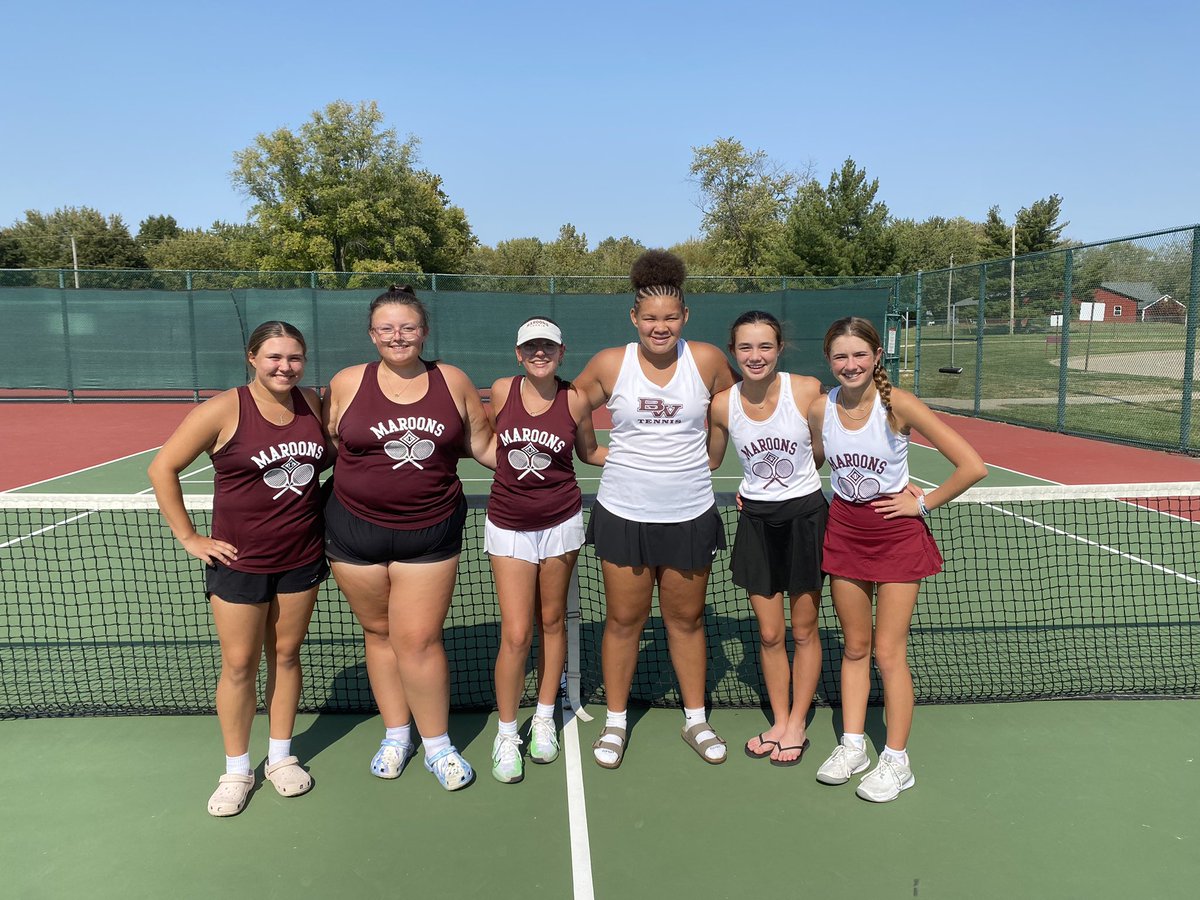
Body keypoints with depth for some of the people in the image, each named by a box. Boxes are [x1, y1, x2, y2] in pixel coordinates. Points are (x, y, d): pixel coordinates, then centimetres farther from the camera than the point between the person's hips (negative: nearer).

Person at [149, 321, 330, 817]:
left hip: (302, 557, 4)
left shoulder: (313, 404, 0)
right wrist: (189, 537, -7)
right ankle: (236, 771, 24)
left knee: (285, 654, 14)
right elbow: (162, 468, -7)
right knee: (239, 664, 6)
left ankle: (281, 756, 30)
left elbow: (334, 458, 18)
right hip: (239, 561, -3)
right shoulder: (223, 410, -13)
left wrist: (329, 516, 7)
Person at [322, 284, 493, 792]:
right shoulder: (347, 384, 0)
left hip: (430, 532, -1)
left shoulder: (453, 382, 2)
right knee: (379, 632, 13)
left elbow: (485, 444, 8)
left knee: (418, 640, -1)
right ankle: (397, 735, 32)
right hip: (356, 530, 1)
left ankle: (438, 745, 19)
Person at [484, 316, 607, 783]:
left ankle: (545, 719, 33)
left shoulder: (575, 400, -6)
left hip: (561, 523, 1)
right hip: (507, 526, 0)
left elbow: (589, 452, 9)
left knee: (551, 622, 13)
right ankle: (506, 734, 17)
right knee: (515, 634, -3)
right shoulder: (502, 391, -5)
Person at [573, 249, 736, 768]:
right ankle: (615, 723, 27)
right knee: (624, 620, 9)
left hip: (690, 515, 1)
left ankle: (695, 720, 32)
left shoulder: (706, 360, -4)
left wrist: (706, 457, 10)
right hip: (623, 513, 0)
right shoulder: (610, 364, -5)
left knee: (686, 619, 13)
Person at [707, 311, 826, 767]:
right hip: (756, 521, 2)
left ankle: (797, 725, 29)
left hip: (805, 515, -2)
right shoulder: (722, 404, -9)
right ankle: (779, 721, 30)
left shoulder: (807, 390, -16)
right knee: (768, 634, 10)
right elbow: (709, 460, 8)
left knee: (803, 631, 11)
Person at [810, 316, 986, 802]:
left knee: (888, 652, 1)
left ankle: (897, 760, 18)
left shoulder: (898, 404, -18)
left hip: (896, 531, -4)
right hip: (844, 529, 4)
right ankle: (852, 745, 27)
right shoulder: (819, 410, -6)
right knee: (854, 646, 13)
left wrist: (923, 503, -11)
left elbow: (972, 466, -18)